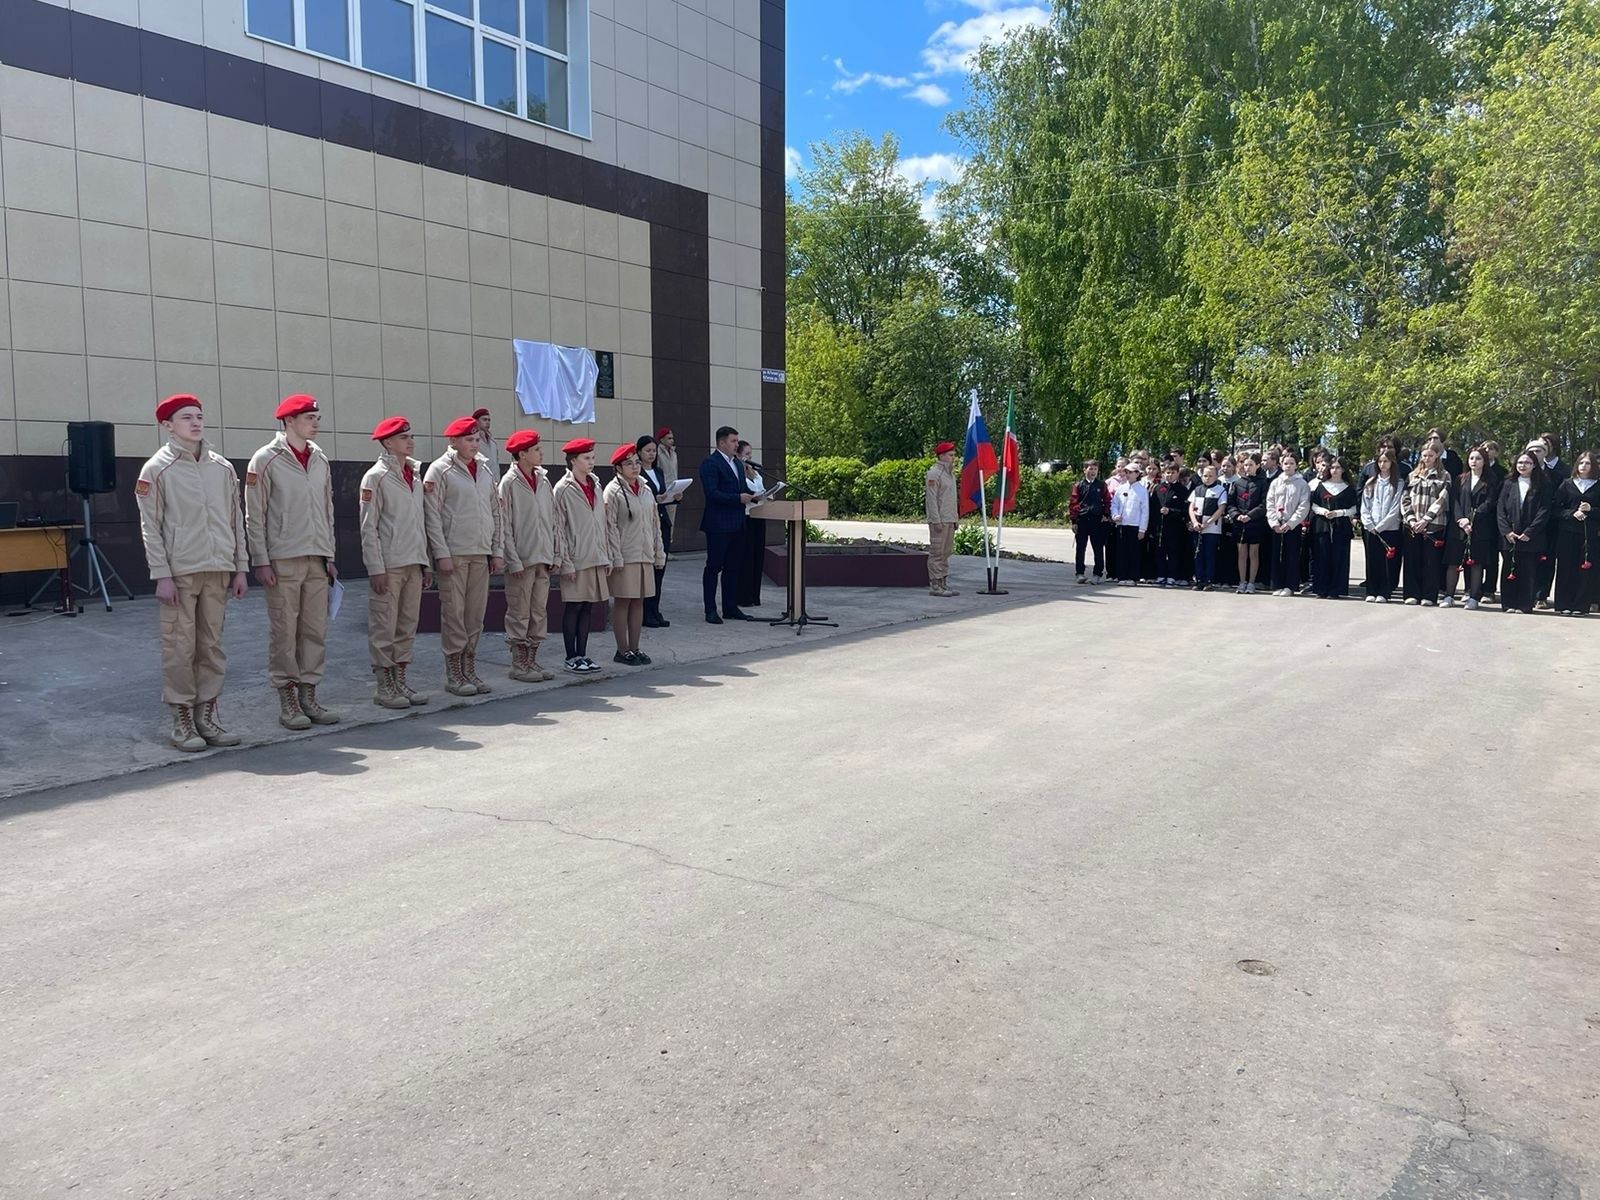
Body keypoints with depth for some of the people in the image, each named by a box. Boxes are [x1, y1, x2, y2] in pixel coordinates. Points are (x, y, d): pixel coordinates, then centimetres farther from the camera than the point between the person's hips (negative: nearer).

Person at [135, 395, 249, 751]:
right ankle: (183, 719, 8)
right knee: (180, 647, -1)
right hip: (180, 572, -4)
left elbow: (236, 520, 13)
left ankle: (207, 714, 16)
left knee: (212, 645, 8)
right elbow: (150, 526, -3)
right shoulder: (157, 469, 0)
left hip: (218, 571, 4)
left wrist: (240, 568, 10)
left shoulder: (223, 468, 11)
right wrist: (161, 575, -10)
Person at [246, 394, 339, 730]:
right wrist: (261, 561, -9)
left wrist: (329, 556, 14)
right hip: (283, 560, -5)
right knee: (284, 632, -1)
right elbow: (254, 516, -5)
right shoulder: (266, 460, -4)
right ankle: (287, 702, 7)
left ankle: (308, 696, 15)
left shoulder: (320, 460, 12)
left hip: (316, 560, 5)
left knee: (315, 631, 6)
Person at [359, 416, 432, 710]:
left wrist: (427, 563, 14)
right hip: (388, 564, -6)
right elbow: (369, 527, -9)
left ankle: (401, 680, 19)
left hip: (414, 564, 6)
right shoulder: (376, 476, -6)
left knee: (407, 626, 10)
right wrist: (376, 568, -14)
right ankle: (384, 686, 7)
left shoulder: (416, 474, 14)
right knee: (384, 627, -1)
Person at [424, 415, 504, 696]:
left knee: (476, 615, 8)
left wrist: (498, 551, 10)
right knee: (454, 613, -2)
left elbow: (496, 512, 16)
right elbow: (432, 515, -7)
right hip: (454, 553, -5)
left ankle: (469, 670, 17)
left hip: (481, 554, 5)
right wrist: (441, 553, -13)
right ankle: (453, 675, 5)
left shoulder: (486, 468, 14)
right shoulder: (440, 470, -3)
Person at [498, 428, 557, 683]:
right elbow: (504, 526, -10)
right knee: (519, 613, 1)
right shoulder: (509, 483, -8)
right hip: (522, 559, -6)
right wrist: (514, 561, -14)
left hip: (542, 558, 6)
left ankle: (531, 660, 19)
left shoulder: (543, 480, 10)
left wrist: (554, 554, 7)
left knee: (539, 611, 10)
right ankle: (518, 664, 9)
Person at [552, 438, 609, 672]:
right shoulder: (563, 489, -7)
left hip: (596, 559, 6)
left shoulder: (595, 486, 13)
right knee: (573, 607, 0)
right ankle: (571, 657, 8)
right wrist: (565, 562, -13)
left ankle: (582, 654, 16)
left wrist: (607, 556, 13)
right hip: (576, 560, -6)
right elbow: (558, 529, -9)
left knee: (586, 607, 10)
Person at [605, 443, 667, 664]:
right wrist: (616, 558, -15)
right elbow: (610, 526, -11)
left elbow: (654, 523, 16)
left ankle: (634, 648, 17)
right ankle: (622, 650, 7)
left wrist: (659, 552, 13)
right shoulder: (613, 491, -7)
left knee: (639, 602, 9)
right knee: (622, 602, 0)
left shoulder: (645, 490, 13)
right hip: (625, 557, -6)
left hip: (645, 555, 6)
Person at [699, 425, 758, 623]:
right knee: (714, 567, -1)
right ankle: (710, 610, 4)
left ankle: (730, 608, 19)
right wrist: (738, 498, -22)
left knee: (732, 567, 12)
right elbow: (712, 493, -19)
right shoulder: (710, 463, -10)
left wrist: (753, 495, 1)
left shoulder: (736, 463, 18)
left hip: (737, 524, 9)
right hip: (718, 524, -8)